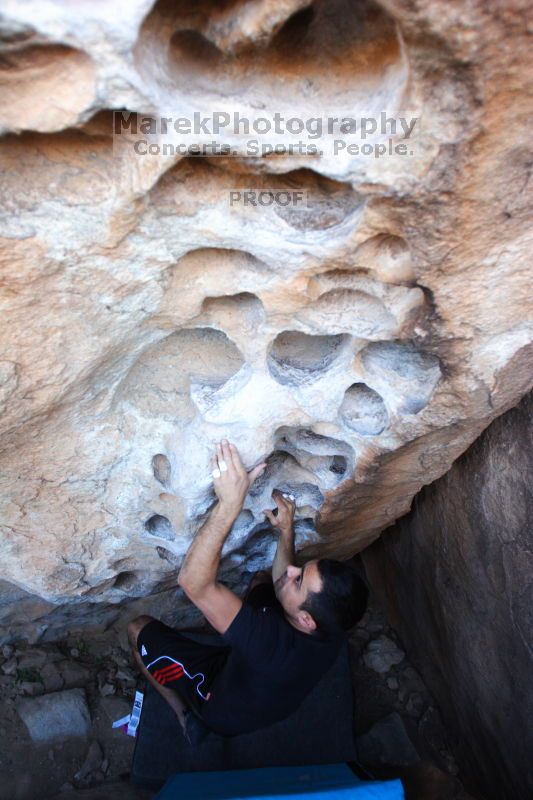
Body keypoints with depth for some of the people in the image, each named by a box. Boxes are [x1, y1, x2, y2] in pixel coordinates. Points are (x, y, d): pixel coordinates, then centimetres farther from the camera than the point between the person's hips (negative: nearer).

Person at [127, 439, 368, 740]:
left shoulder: (276, 644, -48)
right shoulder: (333, 630, -27)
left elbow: (193, 582, -51)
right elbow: (283, 581, -5)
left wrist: (230, 503, -57)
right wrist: (287, 529, -16)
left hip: (225, 714, -5)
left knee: (139, 629, 0)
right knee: (260, 578, 16)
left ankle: (185, 715, 13)